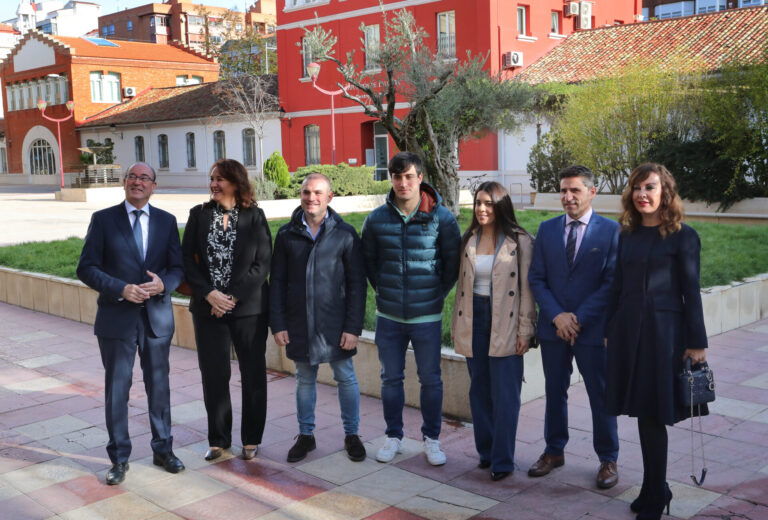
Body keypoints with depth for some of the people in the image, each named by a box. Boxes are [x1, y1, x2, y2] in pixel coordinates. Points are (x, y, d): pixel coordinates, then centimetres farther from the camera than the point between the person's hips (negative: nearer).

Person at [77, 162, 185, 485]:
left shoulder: (167, 221, 6)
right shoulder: (103, 219, -2)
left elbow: (178, 267, 6)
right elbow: (87, 268, -6)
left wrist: (163, 284, -16)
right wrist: (121, 289, -19)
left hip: (157, 317, 2)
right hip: (117, 318, -2)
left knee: (159, 386, 12)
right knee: (117, 389, 5)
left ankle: (163, 449, 28)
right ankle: (119, 458, 19)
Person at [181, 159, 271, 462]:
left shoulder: (254, 216, -1)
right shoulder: (199, 215, 5)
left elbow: (262, 263, -7)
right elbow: (187, 260, 1)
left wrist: (233, 297, -13)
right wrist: (209, 294, -12)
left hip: (248, 308, -1)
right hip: (208, 308, 2)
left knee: (253, 374, 6)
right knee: (213, 375, 6)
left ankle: (251, 439, 21)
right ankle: (218, 439, 22)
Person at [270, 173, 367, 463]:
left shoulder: (345, 234, -3)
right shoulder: (287, 235, 3)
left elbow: (357, 284, -3)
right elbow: (277, 283, 6)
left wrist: (353, 327, -8)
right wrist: (278, 325, 0)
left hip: (335, 324, -2)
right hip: (299, 324, 2)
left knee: (345, 378, 8)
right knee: (304, 380, 13)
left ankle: (351, 434, 24)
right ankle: (306, 436, 27)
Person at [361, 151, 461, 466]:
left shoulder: (441, 218, -6)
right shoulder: (377, 219, -1)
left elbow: (453, 262, 3)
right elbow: (368, 261, 12)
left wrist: (437, 294, 1)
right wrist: (383, 291, 8)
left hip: (427, 316, -2)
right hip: (388, 316, 2)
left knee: (430, 379, 8)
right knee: (391, 378, 12)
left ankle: (431, 439, 24)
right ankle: (393, 437, 28)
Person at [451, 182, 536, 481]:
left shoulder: (519, 241, -5)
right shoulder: (469, 240, 9)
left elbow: (526, 288, -5)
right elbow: (461, 284, 13)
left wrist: (525, 330, -9)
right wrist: (456, 325, 11)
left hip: (504, 324, -4)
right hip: (473, 321, 5)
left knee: (505, 395, -2)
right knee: (479, 391, 11)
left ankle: (502, 460, 8)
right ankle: (485, 451, 24)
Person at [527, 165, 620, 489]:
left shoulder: (610, 230, -5)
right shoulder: (547, 229, 6)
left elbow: (612, 281, -9)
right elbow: (536, 278, 3)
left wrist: (579, 318, -14)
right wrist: (557, 315, -10)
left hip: (593, 328, -3)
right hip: (553, 327, 3)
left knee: (601, 395, 6)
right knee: (554, 392, 14)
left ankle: (608, 459, 22)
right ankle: (554, 451, 30)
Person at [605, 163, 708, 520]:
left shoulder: (682, 236, -6)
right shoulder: (627, 235, 9)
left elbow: (690, 291, -7)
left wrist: (697, 343, -7)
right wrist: (610, 331, 13)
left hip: (664, 331, -5)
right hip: (629, 329, 5)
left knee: (653, 415, 0)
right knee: (645, 414, 11)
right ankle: (656, 490, 26)